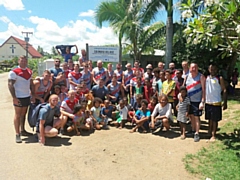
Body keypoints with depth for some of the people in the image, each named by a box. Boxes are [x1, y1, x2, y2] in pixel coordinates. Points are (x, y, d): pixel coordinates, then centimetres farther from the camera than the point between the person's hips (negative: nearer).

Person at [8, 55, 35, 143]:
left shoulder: (29, 71, 11)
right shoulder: (14, 72, -9)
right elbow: (10, 85, -12)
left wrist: (33, 94, 9)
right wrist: (14, 97, -17)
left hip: (27, 96, 6)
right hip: (18, 97, -6)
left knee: (24, 114, 14)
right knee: (17, 115, 0)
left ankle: (22, 130, 26)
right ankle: (17, 134, 5)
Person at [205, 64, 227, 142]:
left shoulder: (220, 78, -6)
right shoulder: (206, 78, 6)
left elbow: (224, 90, -7)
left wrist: (225, 102, -12)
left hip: (216, 102, -4)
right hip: (207, 102, 4)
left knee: (215, 120, 3)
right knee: (210, 119, 16)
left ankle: (213, 135, 12)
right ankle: (209, 132, 30)